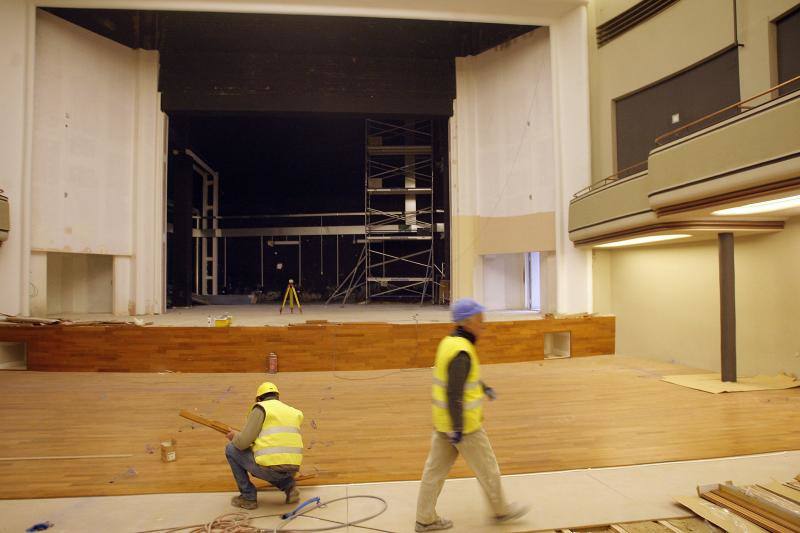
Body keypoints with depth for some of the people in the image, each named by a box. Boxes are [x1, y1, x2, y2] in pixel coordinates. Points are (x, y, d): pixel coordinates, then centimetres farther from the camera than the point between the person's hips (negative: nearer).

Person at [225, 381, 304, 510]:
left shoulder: (261, 409, 1)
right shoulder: (293, 412, 20)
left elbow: (243, 442, -7)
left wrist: (235, 436, 16)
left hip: (269, 467, -6)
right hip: (291, 469, 6)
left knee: (231, 449, 17)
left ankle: (248, 497, 16)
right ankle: (289, 486, 13)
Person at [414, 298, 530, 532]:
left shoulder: (449, 342, 5)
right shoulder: (461, 352, -24)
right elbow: (454, 394, -27)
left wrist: (483, 387, 28)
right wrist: (457, 429, -23)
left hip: (443, 422, 9)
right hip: (462, 424, -9)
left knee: (435, 469, 13)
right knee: (487, 468, 12)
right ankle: (501, 510, 32)